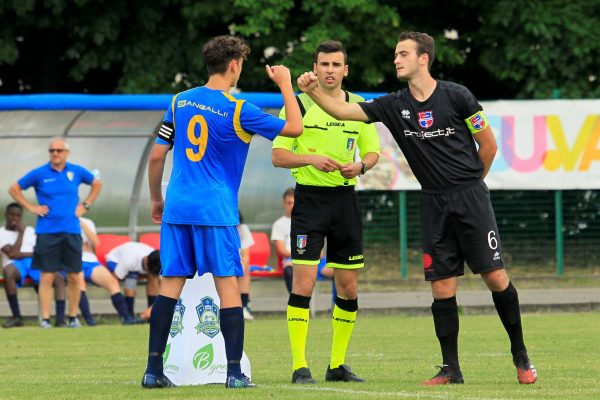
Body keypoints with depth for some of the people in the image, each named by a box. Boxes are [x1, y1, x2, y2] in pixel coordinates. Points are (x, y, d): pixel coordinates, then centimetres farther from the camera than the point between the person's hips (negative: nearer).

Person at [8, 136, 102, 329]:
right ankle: (45, 318, -1)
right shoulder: (39, 174, -2)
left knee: (74, 277, 3)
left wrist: (85, 205, 10)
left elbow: (97, 184, 22)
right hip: (47, 232, -2)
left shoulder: (76, 172, 5)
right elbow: (14, 189, 7)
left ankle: (73, 317, 14)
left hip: (71, 232, 2)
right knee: (47, 277, -5)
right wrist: (31, 207, -1)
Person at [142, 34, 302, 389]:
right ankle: (234, 372, -3)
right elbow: (294, 128, -2)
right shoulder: (238, 110, -7)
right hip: (216, 211, -4)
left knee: (171, 283, 5)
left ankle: (154, 369, 1)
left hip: (177, 209, 4)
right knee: (228, 285, 0)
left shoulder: (180, 102, 7)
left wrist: (156, 199, 24)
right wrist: (285, 85, 10)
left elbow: (157, 157, 11)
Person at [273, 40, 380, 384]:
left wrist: (360, 166, -9)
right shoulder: (299, 105, -2)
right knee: (304, 282, -12)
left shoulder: (360, 107, 8)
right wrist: (311, 158, -21)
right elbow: (278, 156, -4)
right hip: (309, 197, -4)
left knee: (349, 287, 5)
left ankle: (338, 364, 17)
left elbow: (373, 152, 14)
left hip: (345, 198, 4)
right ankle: (300, 366, -8)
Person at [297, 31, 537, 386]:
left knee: (495, 276, -5)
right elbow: (343, 111, 0)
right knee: (442, 286, 0)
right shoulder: (395, 106, 4)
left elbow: (489, 146, 1)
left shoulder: (456, 96, -7)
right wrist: (314, 91, -17)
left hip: (471, 196, -3)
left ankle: (521, 356, 9)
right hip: (434, 204, 4)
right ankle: (451, 369, 7)